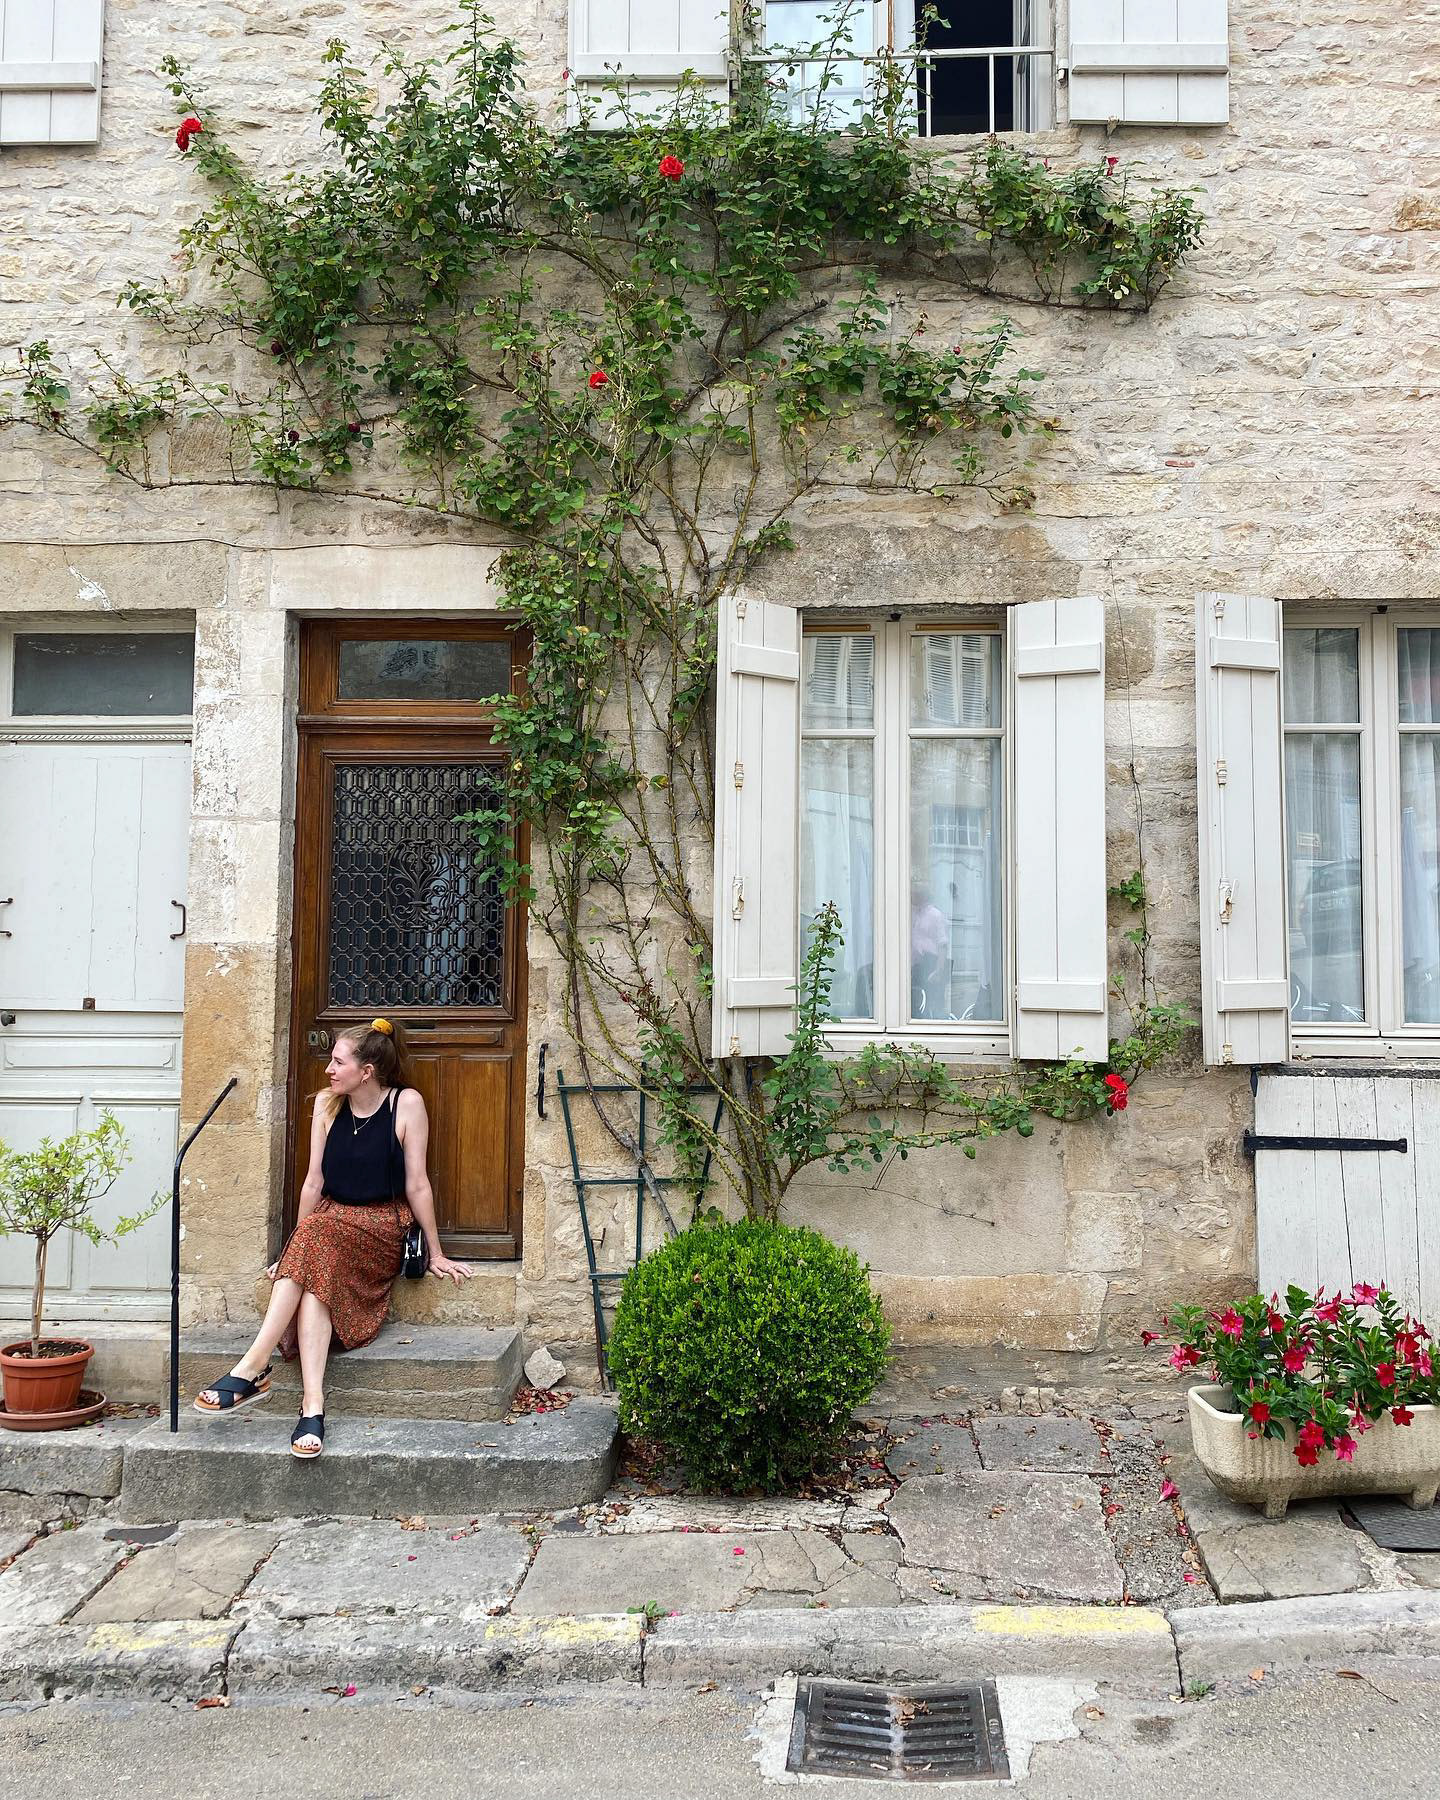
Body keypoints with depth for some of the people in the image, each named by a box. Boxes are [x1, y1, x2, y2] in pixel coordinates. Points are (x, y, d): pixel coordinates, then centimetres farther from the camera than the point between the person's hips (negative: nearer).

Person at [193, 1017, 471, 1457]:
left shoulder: (406, 1103, -6)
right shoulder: (327, 1104, 5)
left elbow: (417, 1184, -4)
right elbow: (314, 1181, 5)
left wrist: (436, 1254, -1)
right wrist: (293, 1250, 3)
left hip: (383, 1228, -3)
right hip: (328, 1224, 3)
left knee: (318, 1234, -34)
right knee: (315, 1277, -32)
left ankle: (252, 1367, -38)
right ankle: (313, 1405, -41)